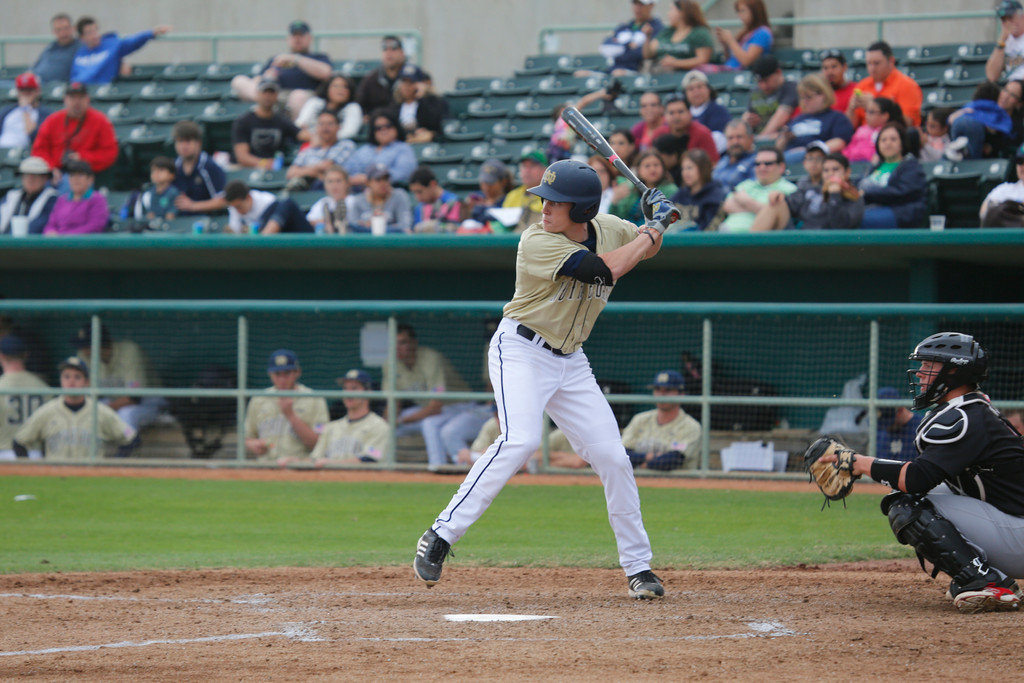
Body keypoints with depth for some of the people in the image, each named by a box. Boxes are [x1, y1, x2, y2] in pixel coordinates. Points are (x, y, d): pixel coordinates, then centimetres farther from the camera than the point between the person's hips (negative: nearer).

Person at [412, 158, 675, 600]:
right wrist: (653, 227, -19)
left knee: (612, 457, 1)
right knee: (520, 440, -29)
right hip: (520, 351, -6)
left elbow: (647, 249, 22)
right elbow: (605, 269, -29)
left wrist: (655, 221, 0)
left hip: (570, 362, 6)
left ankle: (638, 567, 13)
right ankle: (441, 535, -24)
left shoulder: (609, 230, 0)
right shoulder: (537, 242, -20)